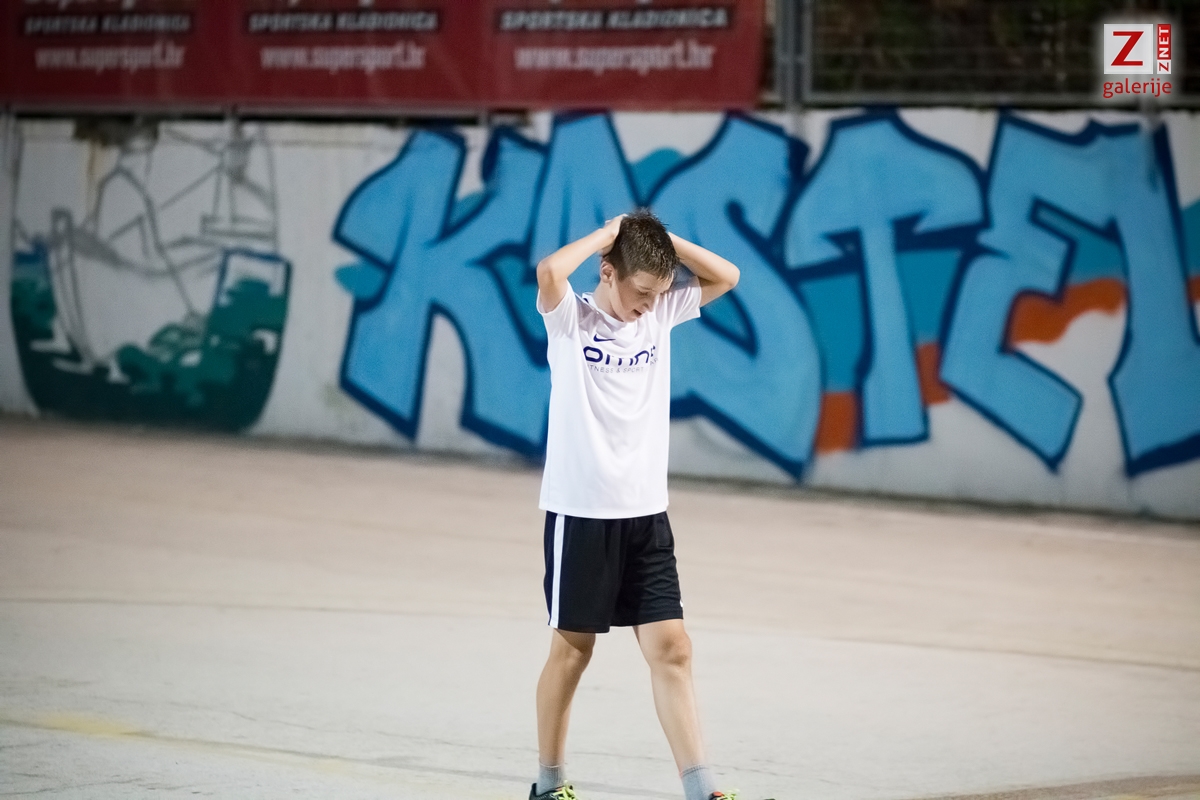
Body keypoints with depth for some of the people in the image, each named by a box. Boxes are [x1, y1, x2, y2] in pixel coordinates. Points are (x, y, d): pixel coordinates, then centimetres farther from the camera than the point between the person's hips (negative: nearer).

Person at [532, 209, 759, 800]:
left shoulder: (661, 313, 8)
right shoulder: (571, 318, -8)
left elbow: (726, 276, 10)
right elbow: (548, 272, -29)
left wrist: (660, 237, 0)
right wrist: (606, 235, -15)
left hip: (647, 513, 5)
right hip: (581, 512, -5)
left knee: (671, 650, -2)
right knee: (573, 648, 6)